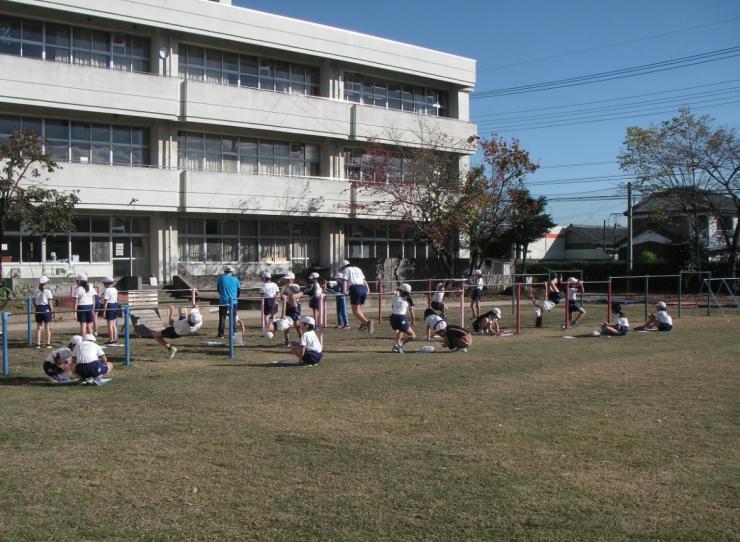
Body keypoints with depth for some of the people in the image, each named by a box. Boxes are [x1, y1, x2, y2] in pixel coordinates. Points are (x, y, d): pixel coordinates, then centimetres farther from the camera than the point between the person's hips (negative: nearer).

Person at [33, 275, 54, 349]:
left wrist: (36, 310, 15)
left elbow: (34, 302, 6)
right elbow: (50, 303, -10)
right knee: (48, 328, 3)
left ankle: (38, 344, 9)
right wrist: (52, 312, -5)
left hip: (38, 309, 4)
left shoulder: (36, 292, 6)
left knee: (38, 327, 9)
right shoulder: (48, 292, -8)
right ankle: (48, 344, 2)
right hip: (46, 309, -4)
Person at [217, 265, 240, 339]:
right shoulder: (235, 279, 1)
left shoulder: (221, 278, -1)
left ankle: (221, 334, 3)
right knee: (233, 318, 9)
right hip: (233, 301, 1)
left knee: (222, 318, 5)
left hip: (223, 301, -1)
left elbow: (218, 289, 12)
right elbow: (239, 290, 9)